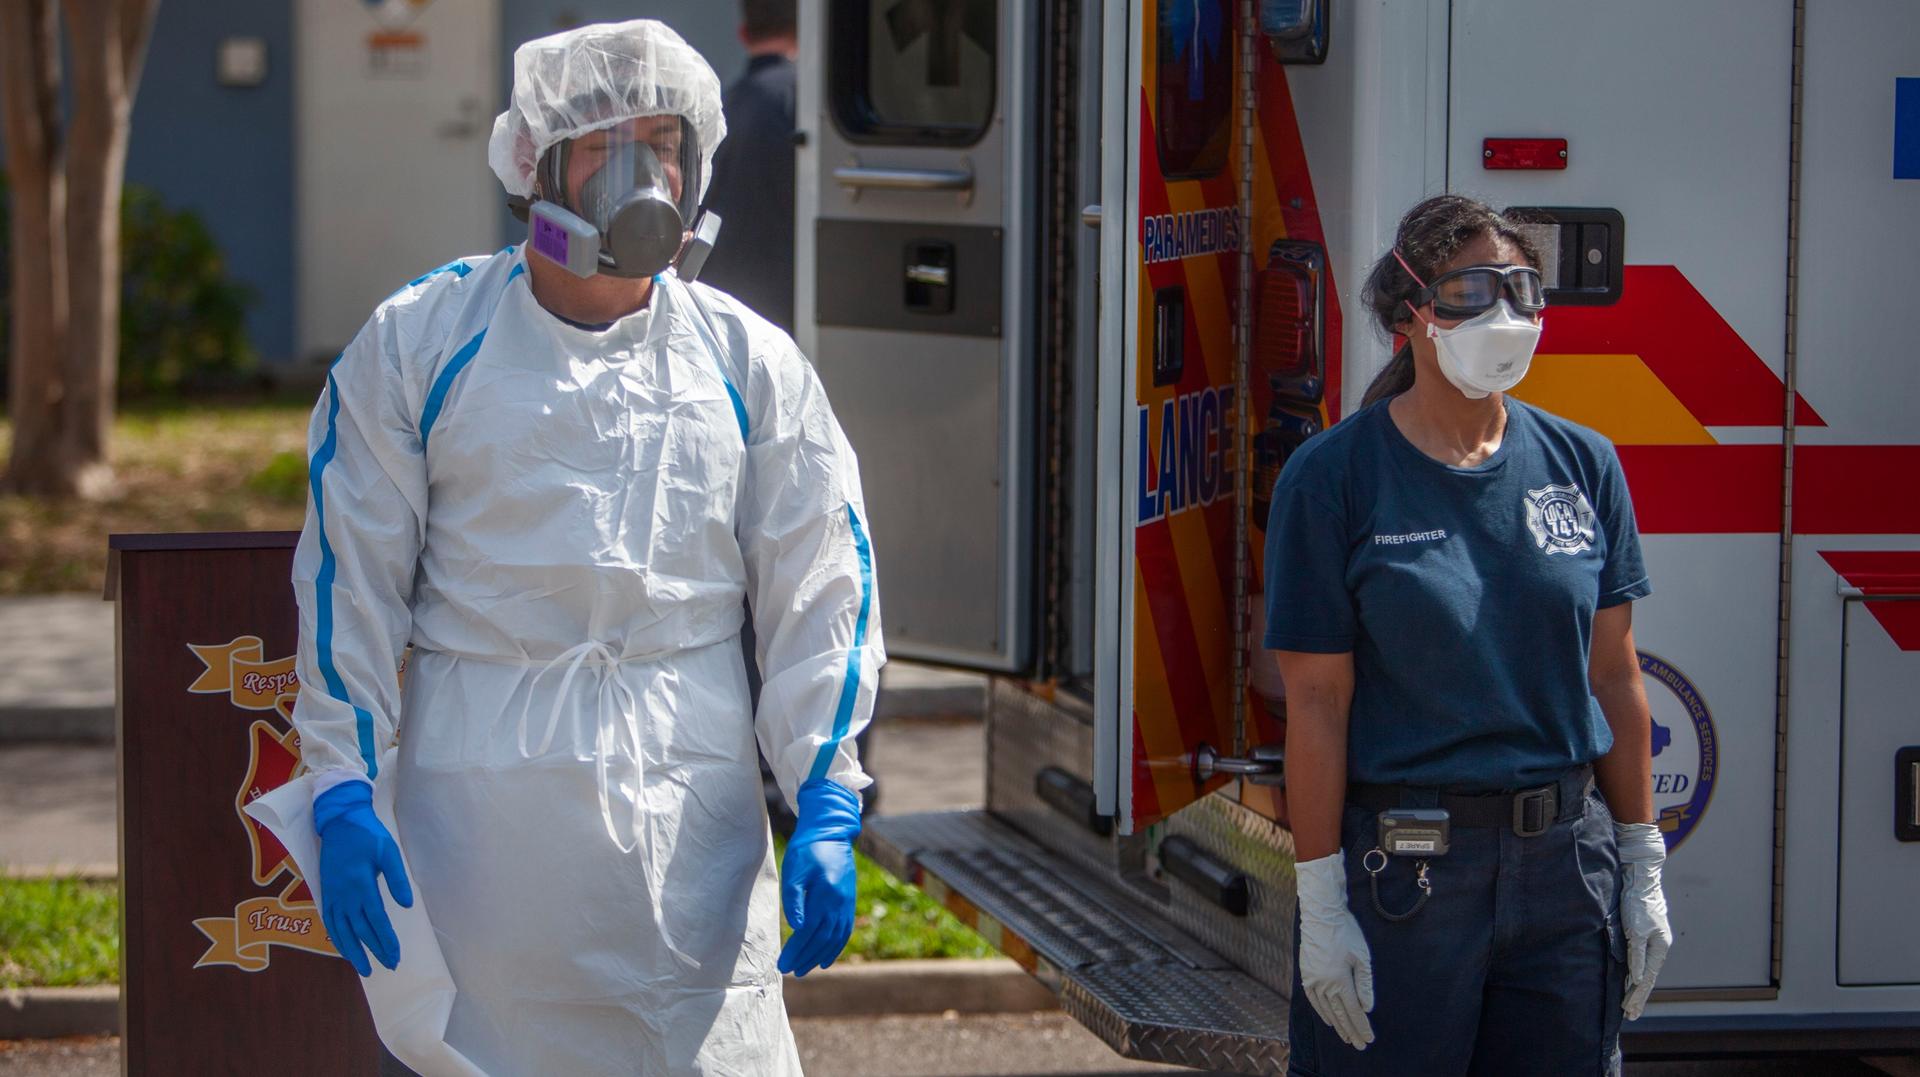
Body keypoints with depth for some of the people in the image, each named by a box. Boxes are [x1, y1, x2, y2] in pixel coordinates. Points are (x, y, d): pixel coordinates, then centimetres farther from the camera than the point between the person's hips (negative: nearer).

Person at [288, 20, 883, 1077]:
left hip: (691, 796, 1)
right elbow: (348, 581, 4)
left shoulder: (748, 362, 7)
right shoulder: (416, 344, 3)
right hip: (474, 789, -1)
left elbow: (820, 590, 8)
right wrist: (342, 794, -3)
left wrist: (827, 808, -1)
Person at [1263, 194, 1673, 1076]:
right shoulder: (1334, 475, -6)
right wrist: (1321, 902, -11)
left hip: (1567, 862, 4)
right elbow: (1316, 702, -8)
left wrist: (1642, 869, 9)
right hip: (1403, 865, -4)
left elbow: (1615, 677, 10)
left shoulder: (1582, 465, 6)